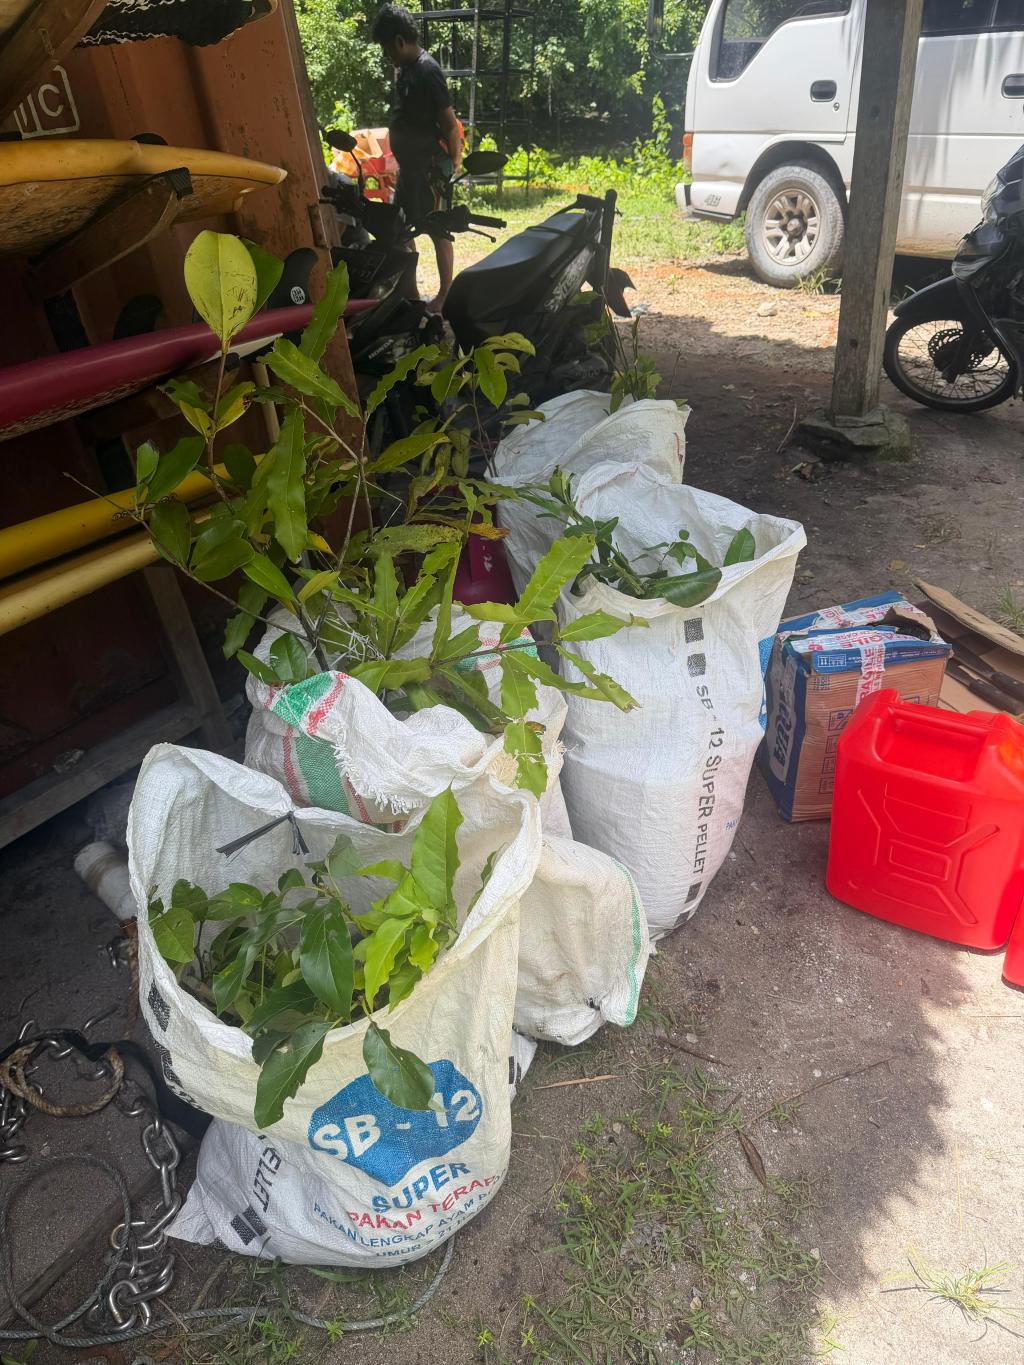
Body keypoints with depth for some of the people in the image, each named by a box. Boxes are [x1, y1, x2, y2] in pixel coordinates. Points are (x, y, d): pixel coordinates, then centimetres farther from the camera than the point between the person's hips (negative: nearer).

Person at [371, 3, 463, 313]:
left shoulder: (427, 71, -17)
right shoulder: (403, 67, 10)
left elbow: (450, 124, -18)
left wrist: (453, 163, -11)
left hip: (429, 167, -10)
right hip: (408, 164, 10)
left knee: (438, 230, -2)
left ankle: (446, 293, 8)